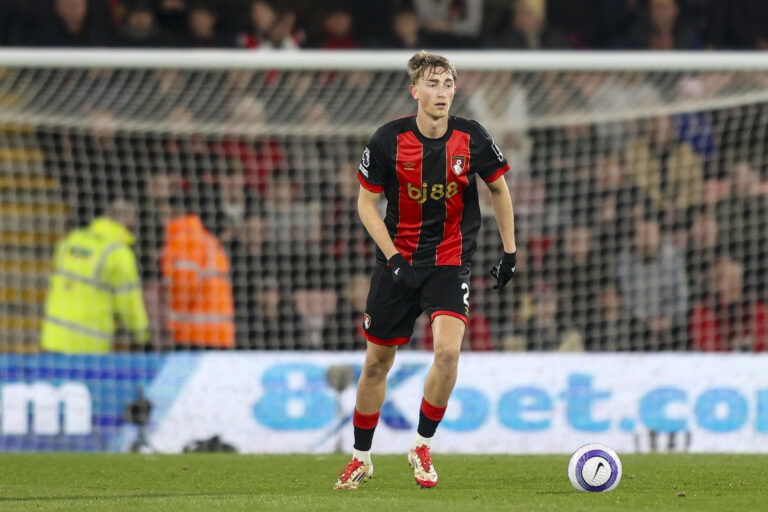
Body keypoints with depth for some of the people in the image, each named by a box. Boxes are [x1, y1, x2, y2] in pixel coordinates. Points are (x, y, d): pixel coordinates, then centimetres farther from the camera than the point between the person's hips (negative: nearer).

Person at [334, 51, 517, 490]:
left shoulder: (472, 138, -7)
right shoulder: (390, 140, -10)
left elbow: (499, 190, 9)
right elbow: (366, 202, -1)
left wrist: (510, 251, 8)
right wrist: (392, 256, -12)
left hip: (451, 261, 0)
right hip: (398, 260, 0)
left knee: (448, 350, -22)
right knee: (377, 361, 7)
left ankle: (423, 447, -3)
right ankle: (362, 457, 26)